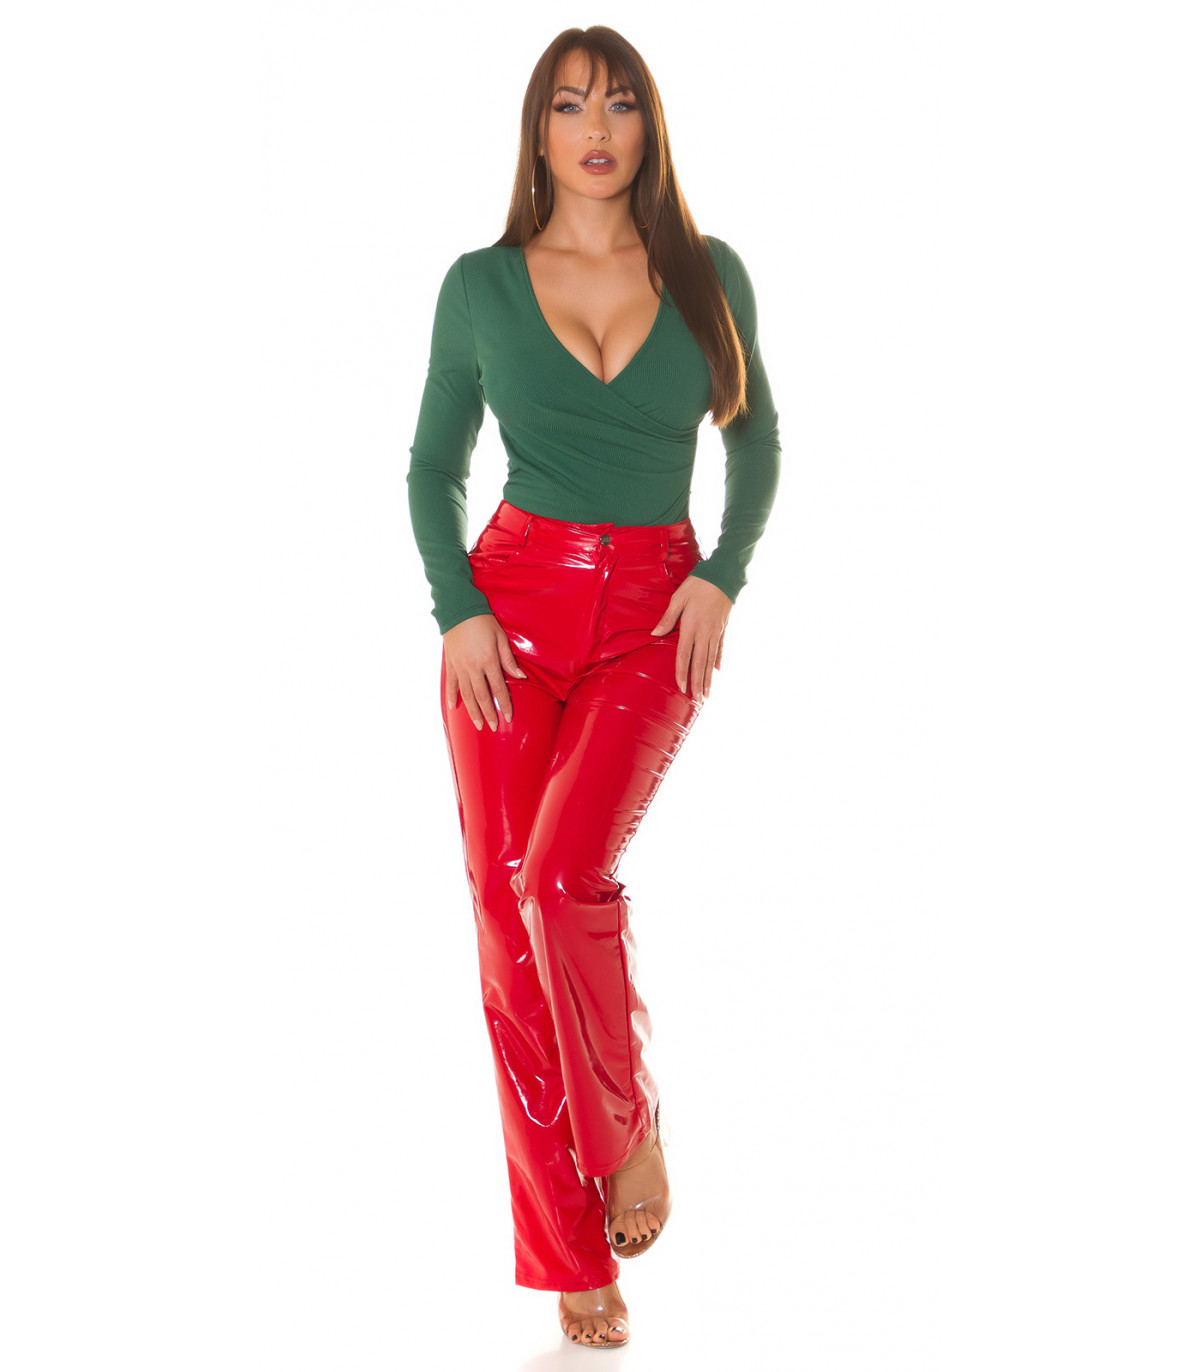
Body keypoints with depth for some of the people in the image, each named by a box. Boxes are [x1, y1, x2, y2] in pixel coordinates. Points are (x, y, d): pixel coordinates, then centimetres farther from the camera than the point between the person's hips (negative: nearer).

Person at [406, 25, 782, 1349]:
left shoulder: (709, 275, 4)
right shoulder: (480, 283, 3)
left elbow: (755, 438, 14)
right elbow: (432, 465, 9)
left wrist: (724, 574, -2)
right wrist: (455, 608, -5)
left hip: (654, 622, -1)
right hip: (513, 606, 1)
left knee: (565, 875, -24)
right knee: (507, 918, 0)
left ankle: (629, 1123, 7)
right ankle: (575, 1261, 14)